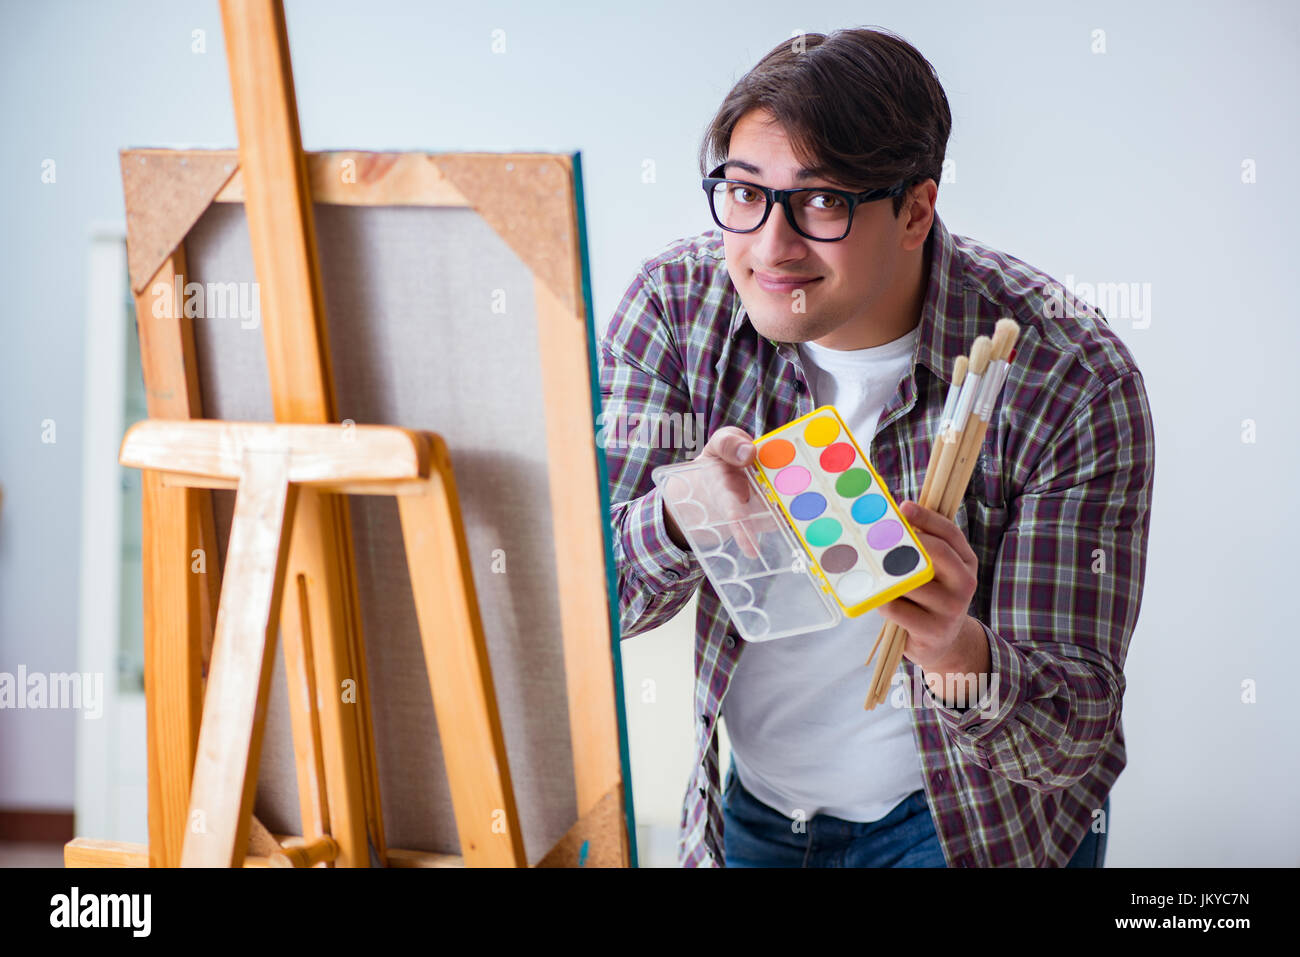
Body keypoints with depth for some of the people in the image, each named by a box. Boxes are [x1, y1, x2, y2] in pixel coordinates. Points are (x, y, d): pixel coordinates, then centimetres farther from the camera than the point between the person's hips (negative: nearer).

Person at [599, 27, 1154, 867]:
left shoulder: (1074, 384, -25)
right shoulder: (676, 302, -15)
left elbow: (1075, 735, -24)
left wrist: (958, 655, -45)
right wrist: (681, 516, -35)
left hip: (969, 821, -3)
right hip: (753, 807, 3)